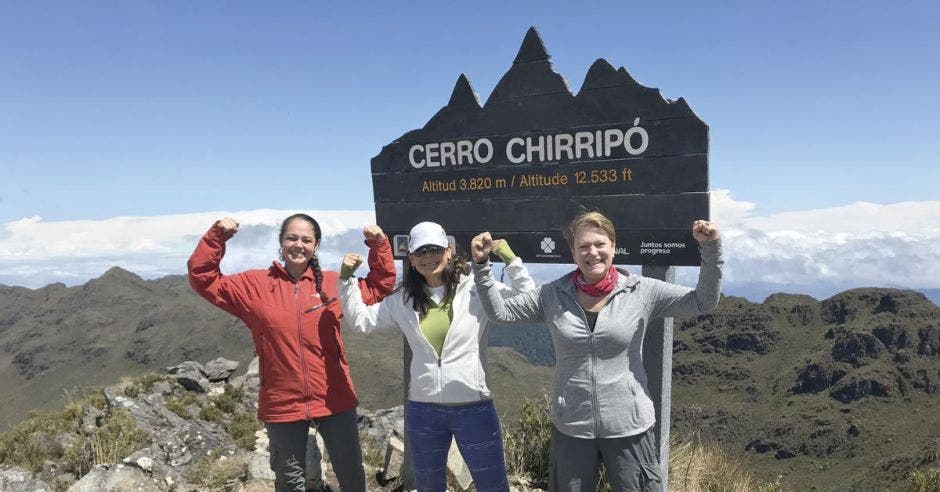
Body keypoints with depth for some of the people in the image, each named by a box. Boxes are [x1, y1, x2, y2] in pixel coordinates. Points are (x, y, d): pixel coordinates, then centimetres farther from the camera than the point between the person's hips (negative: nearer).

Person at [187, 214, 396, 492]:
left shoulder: (333, 283, 2)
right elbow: (203, 279, -2)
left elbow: (380, 286, 8)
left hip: (334, 402, 1)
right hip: (282, 405, 0)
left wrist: (379, 245, -4)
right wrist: (216, 237, -14)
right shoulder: (254, 284, -1)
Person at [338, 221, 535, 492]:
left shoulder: (478, 289, -9)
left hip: (475, 408, -3)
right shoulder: (402, 299, 3)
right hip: (422, 411, 4)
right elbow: (361, 320, 12)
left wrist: (511, 260, -21)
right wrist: (347, 279, 4)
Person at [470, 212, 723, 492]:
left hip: (628, 427, -1)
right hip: (570, 427, 2)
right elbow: (499, 312, -1)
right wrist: (481, 265, -11)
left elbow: (703, 303, -7)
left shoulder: (642, 292, -7)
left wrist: (710, 248, -19)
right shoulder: (553, 296, -3)